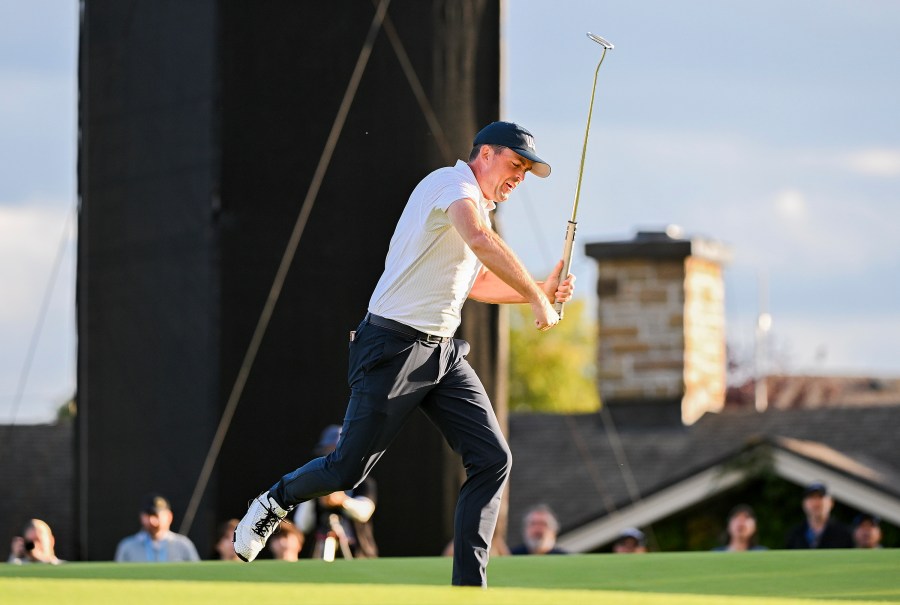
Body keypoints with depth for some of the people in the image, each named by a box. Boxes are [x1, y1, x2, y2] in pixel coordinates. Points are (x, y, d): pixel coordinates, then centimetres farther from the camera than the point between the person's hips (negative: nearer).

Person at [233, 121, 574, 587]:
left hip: (442, 352, 9)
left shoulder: (478, 207, 19)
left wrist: (540, 291, 18)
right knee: (348, 469, -2)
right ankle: (274, 503, 28)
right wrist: (537, 299, -26)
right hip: (395, 348, -9)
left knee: (492, 459, -6)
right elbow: (482, 243, -31)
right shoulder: (454, 183, -12)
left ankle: (469, 588, -5)